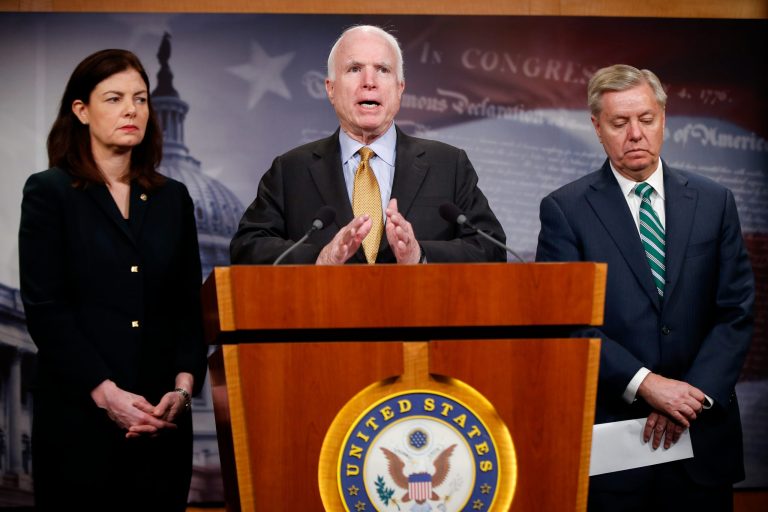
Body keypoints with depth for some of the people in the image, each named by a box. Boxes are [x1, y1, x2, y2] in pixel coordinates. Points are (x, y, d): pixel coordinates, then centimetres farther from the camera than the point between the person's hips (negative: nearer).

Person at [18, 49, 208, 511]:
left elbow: (189, 305, 9)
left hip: (162, 419, 3)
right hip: (79, 415, -3)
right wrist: (106, 393, -14)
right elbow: (45, 309, -7)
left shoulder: (173, 197, 12)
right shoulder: (50, 192, 1)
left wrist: (184, 385, -6)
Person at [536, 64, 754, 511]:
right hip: (608, 432, -2)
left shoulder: (714, 202, 6)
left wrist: (695, 393, -9)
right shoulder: (564, 209, -2)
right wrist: (646, 384, -16)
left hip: (702, 435, 3)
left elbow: (736, 311, 3)